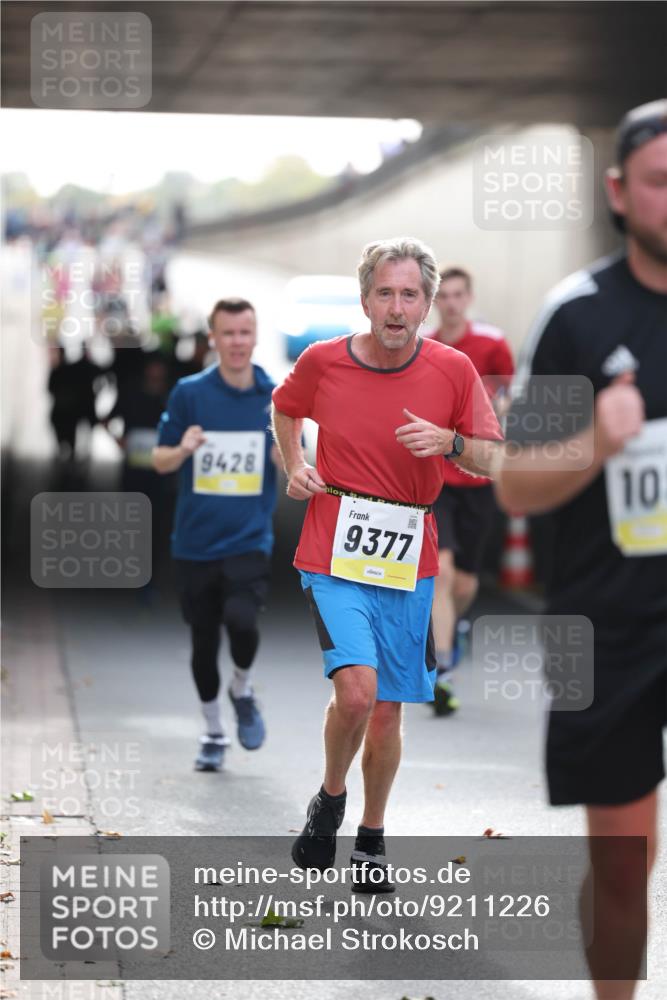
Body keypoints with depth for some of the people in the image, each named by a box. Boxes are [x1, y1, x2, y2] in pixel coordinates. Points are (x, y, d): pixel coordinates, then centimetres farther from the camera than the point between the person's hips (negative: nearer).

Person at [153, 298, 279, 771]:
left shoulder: (277, 396, 0)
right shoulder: (189, 392, -1)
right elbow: (160, 460, 4)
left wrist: (286, 455, -18)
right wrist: (182, 450, -17)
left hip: (250, 540, -1)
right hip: (195, 541, 1)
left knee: (241, 619, -24)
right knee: (203, 642, 7)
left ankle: (243, 689, 7)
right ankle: (214, 732, 27)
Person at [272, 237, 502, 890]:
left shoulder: (453, 370, -3)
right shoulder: (322, 362, -4)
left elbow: (491, 456, 5)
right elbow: (284, 407, 19)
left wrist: (448, 442, -15)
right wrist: (294, 466, 4)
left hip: (408, 564, 2)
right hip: (333, 558, -2)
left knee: (387, 712, 9)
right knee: (357, 689, -21)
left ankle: (372, 838, 28)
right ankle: (330, 800, 7)